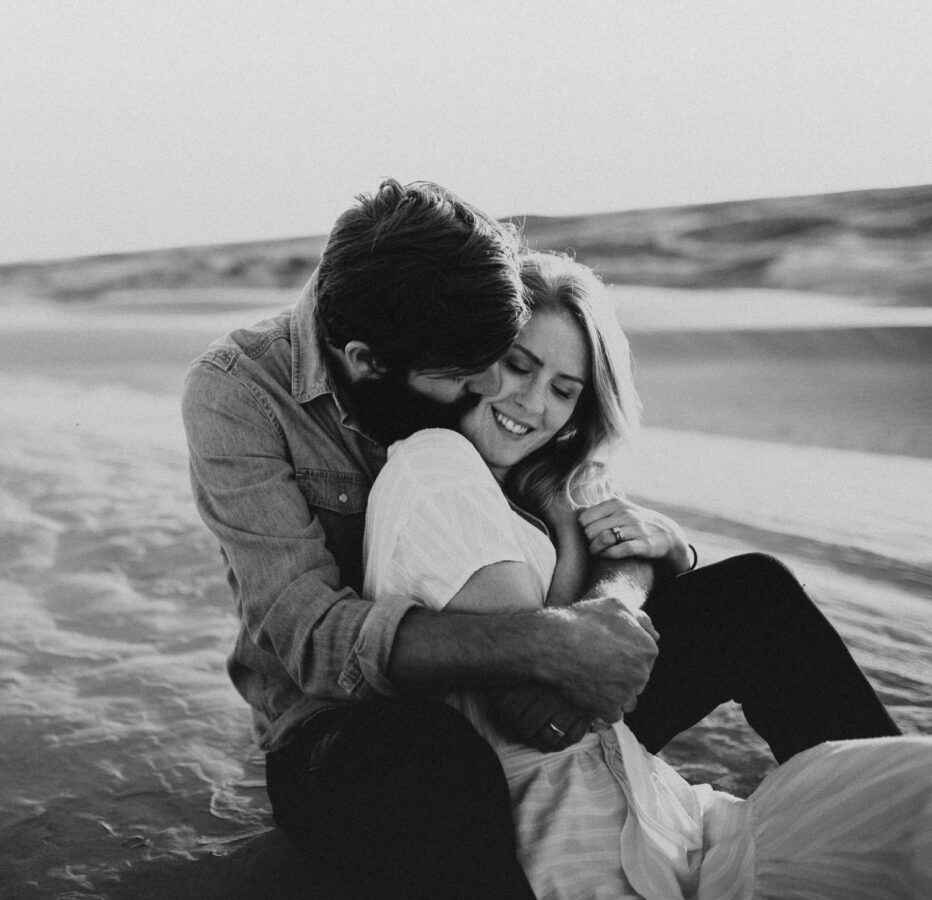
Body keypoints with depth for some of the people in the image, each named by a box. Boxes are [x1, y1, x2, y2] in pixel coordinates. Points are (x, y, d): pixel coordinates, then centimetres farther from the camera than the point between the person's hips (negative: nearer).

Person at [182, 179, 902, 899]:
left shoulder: (466, 378, -4)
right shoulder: (237, 391, -17)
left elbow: (626, 530, -3)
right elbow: (312, 634, -27)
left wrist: (609, 605, -29)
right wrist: (544, 643, -38)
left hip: (500, 704, 5)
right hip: (343, 730, -4)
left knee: (751, 592, -9)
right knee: (431, 755, -42)